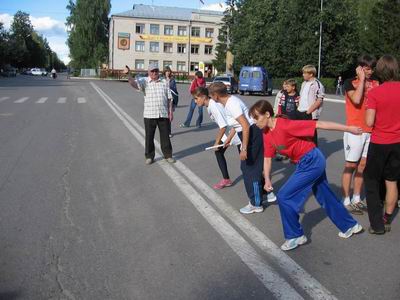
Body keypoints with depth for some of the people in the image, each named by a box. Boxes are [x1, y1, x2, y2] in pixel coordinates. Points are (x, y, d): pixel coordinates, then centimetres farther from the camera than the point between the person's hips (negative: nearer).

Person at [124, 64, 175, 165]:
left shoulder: (164, 82, 9)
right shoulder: (145, 82, 1)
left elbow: (169, 98, 11)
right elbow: (134, 84, -19)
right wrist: (128, 74, -37)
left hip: (163, 114, 2)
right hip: (149, 115, -1)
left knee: (165, 136, 9)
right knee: (149, 137, 5)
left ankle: (168, 155, 21)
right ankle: (149, 156, 17)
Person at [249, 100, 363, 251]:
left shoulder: (285, 125, -25)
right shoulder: (267, 134, 0)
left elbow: (318, 124, -21)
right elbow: (267, 158, 8)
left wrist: (348, 129, -17)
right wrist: (267, 180, -3)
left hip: (312, 161, -9)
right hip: (305, 163, 9)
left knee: (284, 197, -8)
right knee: (325, 196, 22)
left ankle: (295, 236, 7)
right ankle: (350, 226, 42)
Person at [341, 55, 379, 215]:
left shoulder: (375, 83, 10)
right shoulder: (350, 82, -4)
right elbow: (356, 99, -21)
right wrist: (362, 79, -13)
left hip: (371, 130, 5)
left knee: (362, 165, 10)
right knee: (350, 165, 0)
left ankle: (356, 199, 20)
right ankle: (346, 201, 6)